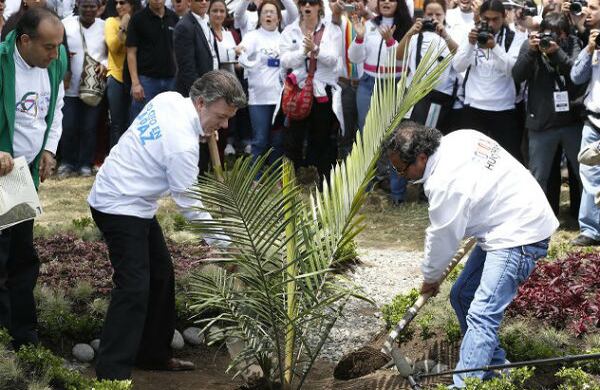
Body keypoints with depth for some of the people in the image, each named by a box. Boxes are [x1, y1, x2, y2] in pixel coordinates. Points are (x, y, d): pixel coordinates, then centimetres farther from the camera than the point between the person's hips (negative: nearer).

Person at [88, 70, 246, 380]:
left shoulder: (168, 99, -3)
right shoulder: (182, 145, -28)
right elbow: (191, 205, -21)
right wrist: (224, 245, -14)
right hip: (121, 208, -10)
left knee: (161, 274, 17)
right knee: (134, 288, -17)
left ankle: (154, 354, 27)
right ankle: (112, 374, -19)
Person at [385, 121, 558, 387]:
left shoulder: (445, 183, -24)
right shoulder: (457, 138, 2)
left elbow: (442, 237, -11)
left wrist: (430, 278, 6)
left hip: (519, 235, -11)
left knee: (481, 315, -19)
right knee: (462, 296, 16)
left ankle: (464, 385, -25)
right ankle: (493, 365, 25)